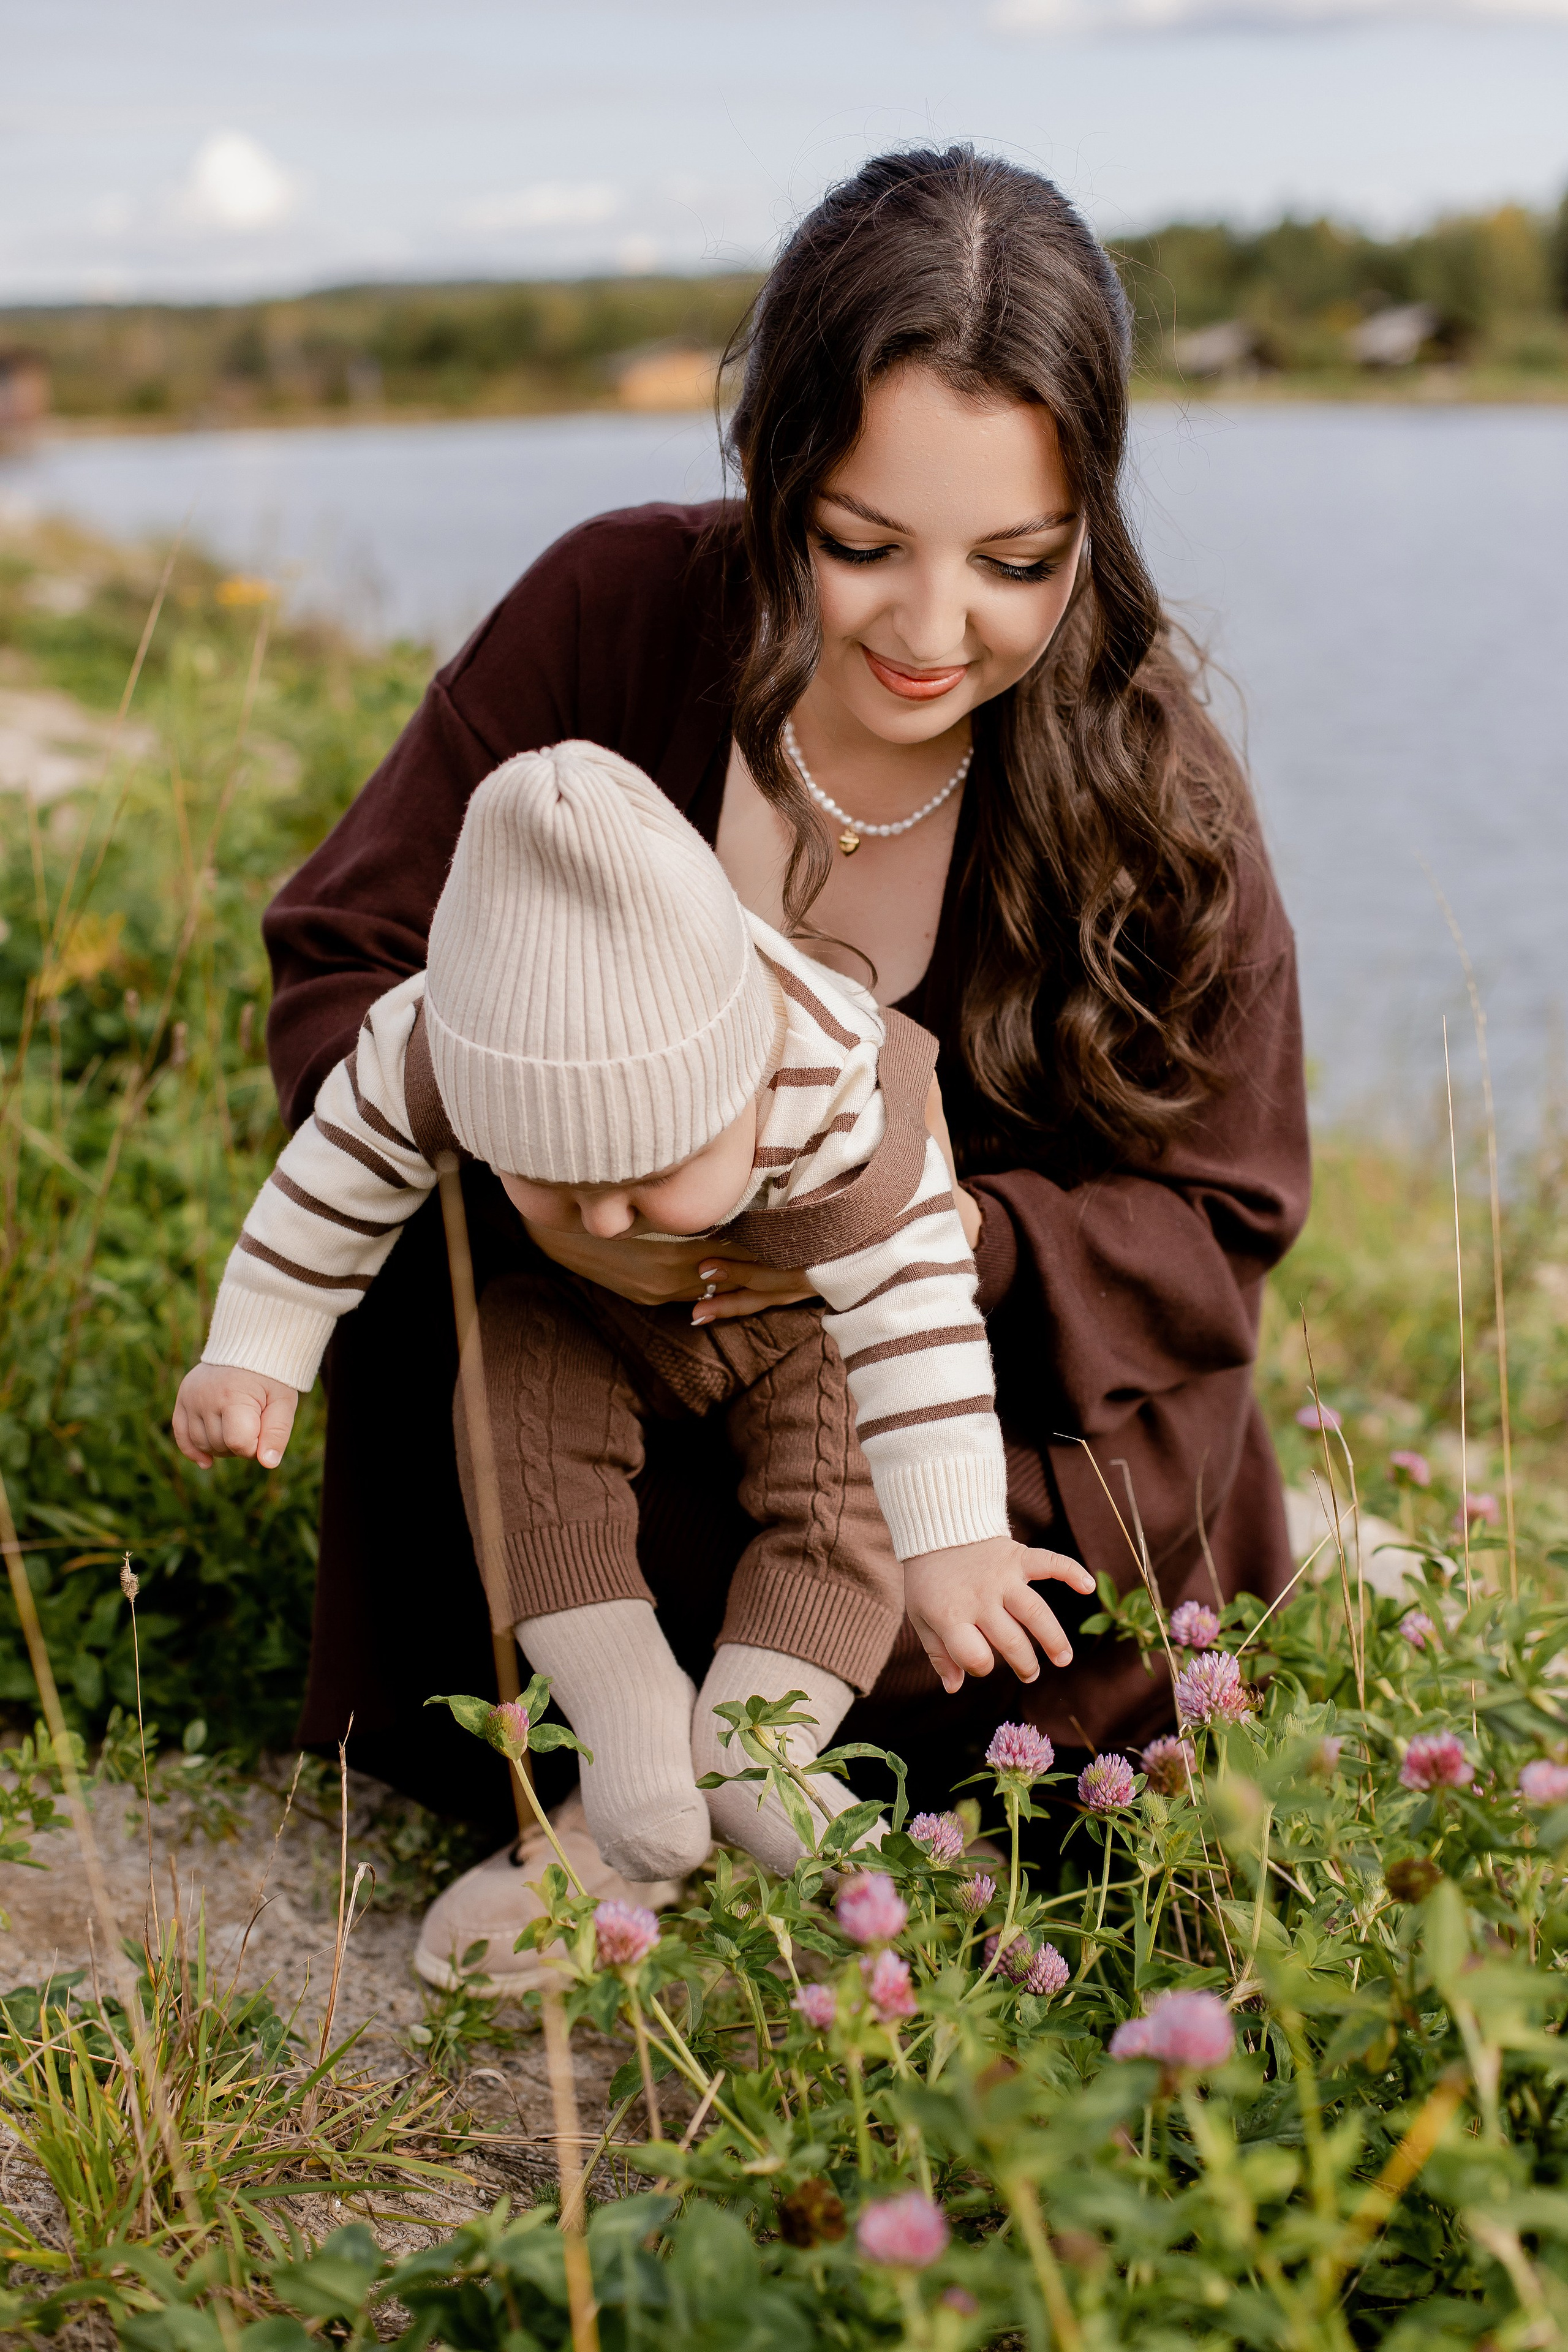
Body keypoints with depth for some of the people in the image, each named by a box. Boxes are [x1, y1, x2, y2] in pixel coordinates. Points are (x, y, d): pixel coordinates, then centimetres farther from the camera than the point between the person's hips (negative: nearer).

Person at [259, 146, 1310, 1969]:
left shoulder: (1147, 780, -16)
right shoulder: (610, 620, -17)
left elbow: (1215, 1219, -10)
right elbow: (337, 969, -10)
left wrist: (942, 1245, -30)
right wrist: (528, 1192, -31)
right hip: (597, 1352, 2)